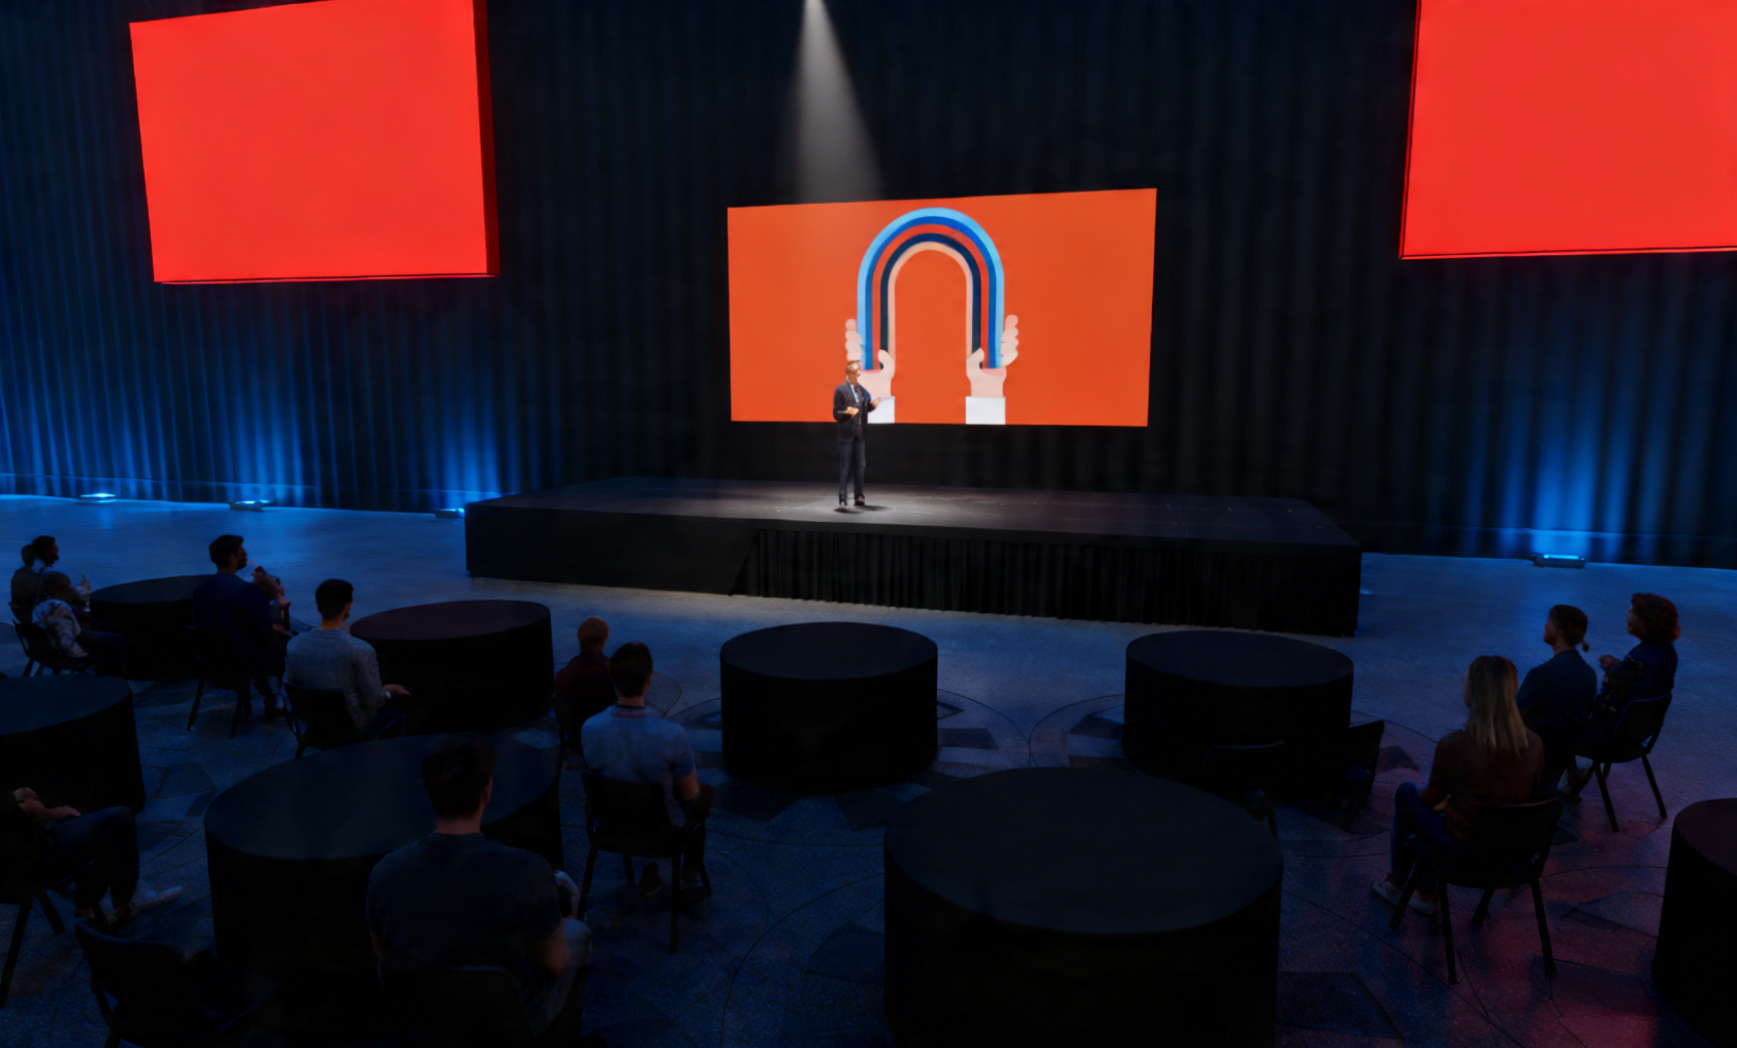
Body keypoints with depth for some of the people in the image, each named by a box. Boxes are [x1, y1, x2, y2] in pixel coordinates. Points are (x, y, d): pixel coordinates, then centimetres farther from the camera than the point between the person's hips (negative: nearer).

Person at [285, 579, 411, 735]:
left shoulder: (294, 644, -17)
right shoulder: (360, 651, -33)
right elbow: (373, 701, -23)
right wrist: (388, 691, -1)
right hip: (356, 725, -5)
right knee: (403, 695, 23)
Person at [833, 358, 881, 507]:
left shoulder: (861, 389, 11)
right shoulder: (840, 390, -7)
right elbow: (836, 413, -8)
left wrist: (872, 405, -2)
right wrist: (847, 412, -27)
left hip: (860, 434, 6)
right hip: (847, 435, -6)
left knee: (860, 466, 9)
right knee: (845, 467, -3)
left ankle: (859, 497, 18)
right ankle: (842, 497, 3)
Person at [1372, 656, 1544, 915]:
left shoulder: (1454, 745, -26)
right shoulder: (1534, 743, -12)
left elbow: (1433, 798, -9)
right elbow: (1531, 793, 6)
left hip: (1462, 850, -5)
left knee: (1406, 793, 21)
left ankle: (1397, 883, 37)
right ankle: (1426, 894, 39)